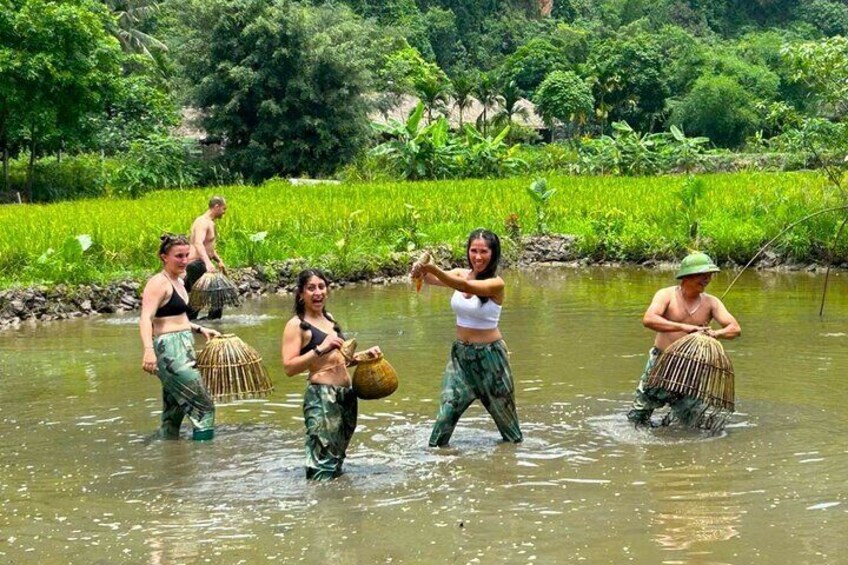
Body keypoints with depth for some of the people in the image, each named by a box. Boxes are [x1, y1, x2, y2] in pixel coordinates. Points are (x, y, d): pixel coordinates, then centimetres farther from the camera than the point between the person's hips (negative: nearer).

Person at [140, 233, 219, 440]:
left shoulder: (178, 282, 15)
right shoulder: (159, 283, -13)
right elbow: (145, 318, -26)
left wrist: (199, 329, 21)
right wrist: (148, 349, -41)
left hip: (182, 351, 10)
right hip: (170, 351, -10)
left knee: (173, 414, 13)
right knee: (204, 407, -10)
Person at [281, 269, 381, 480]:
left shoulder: (329, 319, 17)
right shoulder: (296, 325, -6)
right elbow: (289, 367, -16)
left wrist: (363, 355, 14)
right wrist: (320, 349, -22)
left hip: (346, 394, 8)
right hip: (321, 397, -8)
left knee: (337, 458, 13)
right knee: (322, 463, -13)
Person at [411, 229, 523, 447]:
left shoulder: (496, 284, -15)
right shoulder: (460, 274, 0)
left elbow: (465, 286, -34)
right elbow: (435, 279, -19)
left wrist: (433, 270, -48)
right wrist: (421, 272, -44)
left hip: (489, 355, -4)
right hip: (460, 354, 4)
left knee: (503, 410, 13)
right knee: (447, 410, -6)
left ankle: (515, 442, 34)